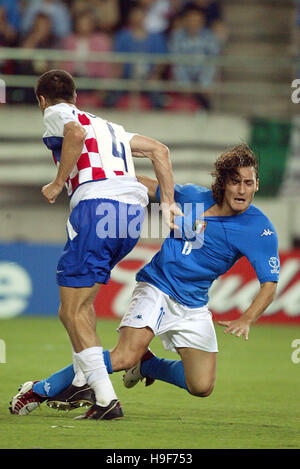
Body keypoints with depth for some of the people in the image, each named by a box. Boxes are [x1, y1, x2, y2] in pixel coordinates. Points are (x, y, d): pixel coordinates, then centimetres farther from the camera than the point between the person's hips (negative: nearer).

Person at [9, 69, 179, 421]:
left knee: (72, 312, -5)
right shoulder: (108, 127, 33)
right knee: (79, 297, 25)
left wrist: (58, 183, -3)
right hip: (134, 207, 8)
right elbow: (159, 150, 26)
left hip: (97, 202, -8)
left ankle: (106, 398, -16)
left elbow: (75, 133, -11)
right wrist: (168, 204, 20)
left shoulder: (55, 113, 13)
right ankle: (83, 382, 21)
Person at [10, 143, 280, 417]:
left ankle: (146, 364, 20)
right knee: (125, 357, -24)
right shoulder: (192, 196, -4)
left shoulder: (260, 228, -10)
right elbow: (150, 186, 15)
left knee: (202, 387, -7)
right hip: (156, 289, -2)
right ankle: (40, 390, -13)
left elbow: (269, 284, -12)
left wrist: (246, 320, -29)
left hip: (194, 306, 2)